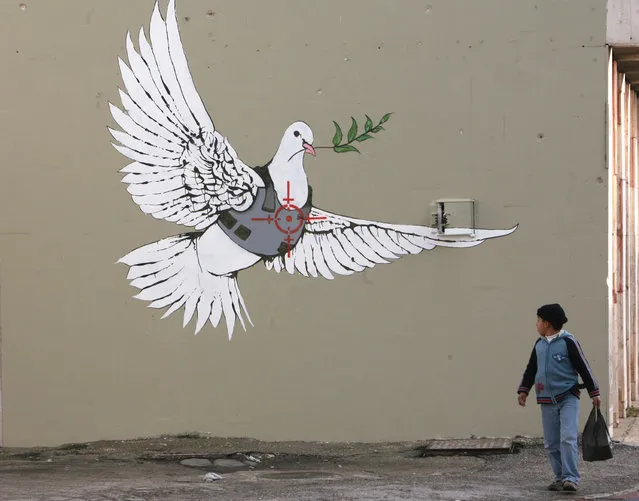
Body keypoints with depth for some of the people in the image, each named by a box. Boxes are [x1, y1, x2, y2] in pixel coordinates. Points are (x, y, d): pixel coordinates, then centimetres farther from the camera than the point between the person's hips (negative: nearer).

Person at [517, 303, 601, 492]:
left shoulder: (568, 342, -8)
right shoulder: (539, 344, 10)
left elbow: (584, 368, -6)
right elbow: (531, 369, 18)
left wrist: (594, 393, -5)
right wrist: (523, 390, 6)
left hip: (568, 398, -6)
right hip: (547, 402, 6)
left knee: (568, 439, -16)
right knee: (552, 443, 5)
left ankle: (571, 478, -18)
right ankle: (560, 477, 12)